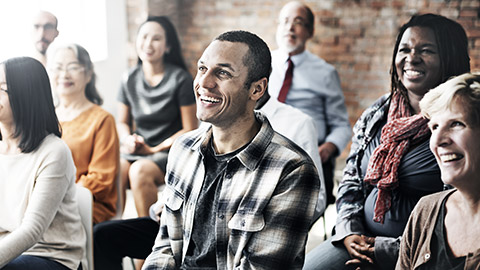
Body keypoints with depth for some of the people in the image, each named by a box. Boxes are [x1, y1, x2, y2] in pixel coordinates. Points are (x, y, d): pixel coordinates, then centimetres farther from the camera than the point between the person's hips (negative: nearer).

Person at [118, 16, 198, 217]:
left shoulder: (180, 79, -6)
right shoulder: (130, 79, 8)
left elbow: (190, 130, -5)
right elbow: (122, 122, 19)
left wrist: (155, 149, -11)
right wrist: (128, 139, -4)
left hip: (170, 150, -4)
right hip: (136, 150, 4)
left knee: (140, 170, -33)